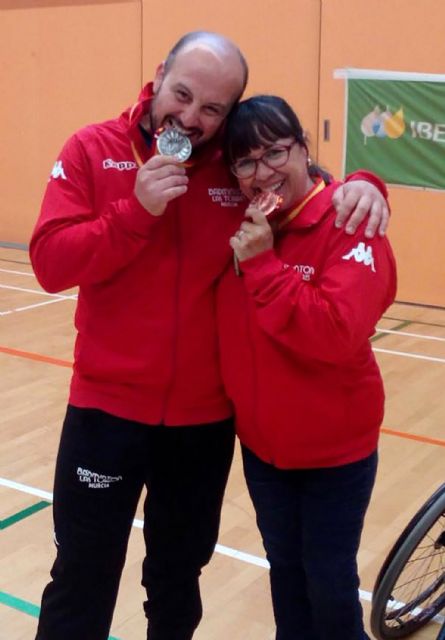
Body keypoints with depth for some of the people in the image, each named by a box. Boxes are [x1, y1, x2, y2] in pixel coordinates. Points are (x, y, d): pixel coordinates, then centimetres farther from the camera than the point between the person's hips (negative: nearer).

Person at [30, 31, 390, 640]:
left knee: (179, 576, 22)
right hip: (107, 407, -2)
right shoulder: (93, 150, -5)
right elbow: (51, 262, -12)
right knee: (83, 580, 11)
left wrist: (360, 185, -12)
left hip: (205, 416, 2)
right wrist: (137, 211, -23)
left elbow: (311, 192, 10)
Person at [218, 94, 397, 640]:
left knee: (330, 584, 11)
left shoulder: (349, 224, -20)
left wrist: (263, 265, -30)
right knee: (285, 570, 23)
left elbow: (336, 334, -31)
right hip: (261, 440, 6)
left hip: (334, 447, -5)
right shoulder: (242, 223, -1)